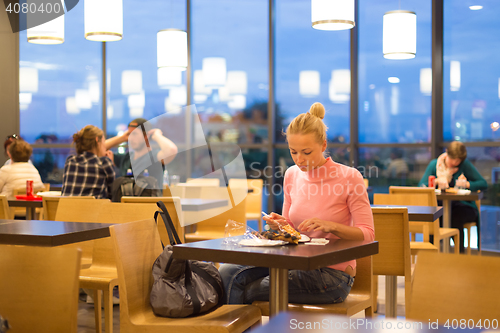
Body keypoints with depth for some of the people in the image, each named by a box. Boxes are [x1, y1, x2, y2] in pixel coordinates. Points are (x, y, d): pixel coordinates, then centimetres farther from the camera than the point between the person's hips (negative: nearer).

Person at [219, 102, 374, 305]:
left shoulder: (349, 177, -10)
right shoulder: (292, 175, 6)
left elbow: (367, 234, -9)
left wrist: (330, 226, -24)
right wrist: (280, 224, -6)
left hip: (332, 275, -5)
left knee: (248, 291, -18)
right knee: (228, 272, -16)